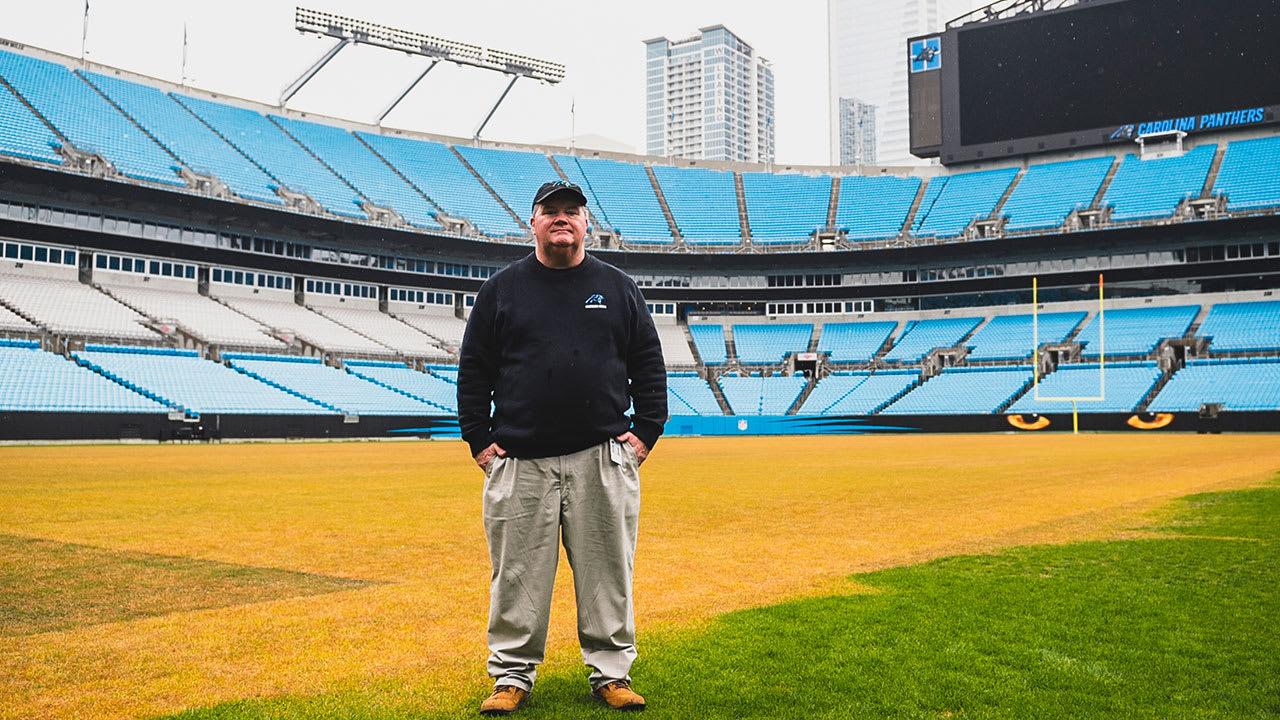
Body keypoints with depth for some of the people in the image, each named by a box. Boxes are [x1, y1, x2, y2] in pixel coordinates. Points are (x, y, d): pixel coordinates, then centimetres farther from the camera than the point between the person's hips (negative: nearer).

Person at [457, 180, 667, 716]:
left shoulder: (617, 288, 10)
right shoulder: (501, 289, 8)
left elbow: (649, 364, 11)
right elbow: (473, 369, 9)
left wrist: (646, 431, 2)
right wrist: (479, 439, 2)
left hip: (604, 460, 1)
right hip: (519, 461, 0)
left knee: (607, 572, 6)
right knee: (518, 576, 5)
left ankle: (611, 674, 19)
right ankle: (512, 675, 19)